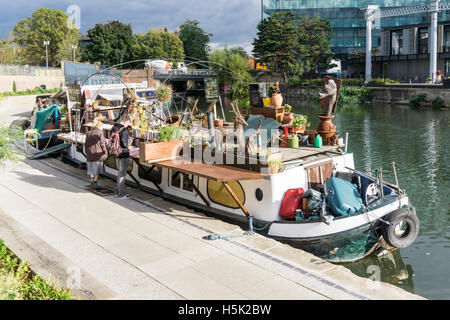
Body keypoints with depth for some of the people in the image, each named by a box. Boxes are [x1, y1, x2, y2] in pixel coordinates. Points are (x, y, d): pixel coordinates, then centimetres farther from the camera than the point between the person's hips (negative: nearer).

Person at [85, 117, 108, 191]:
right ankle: (95, 182, 3)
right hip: (98, 153, -5)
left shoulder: (88, 133, 11)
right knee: (97, 170, 6)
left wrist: (87, 154, 18)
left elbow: (86, 145, 12)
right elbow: (102, 144, -9)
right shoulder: (100, 133, -6)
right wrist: (106, 153, 0)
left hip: (90, 154, 5)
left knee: (92, 169, 12)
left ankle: (92, 179, -7)